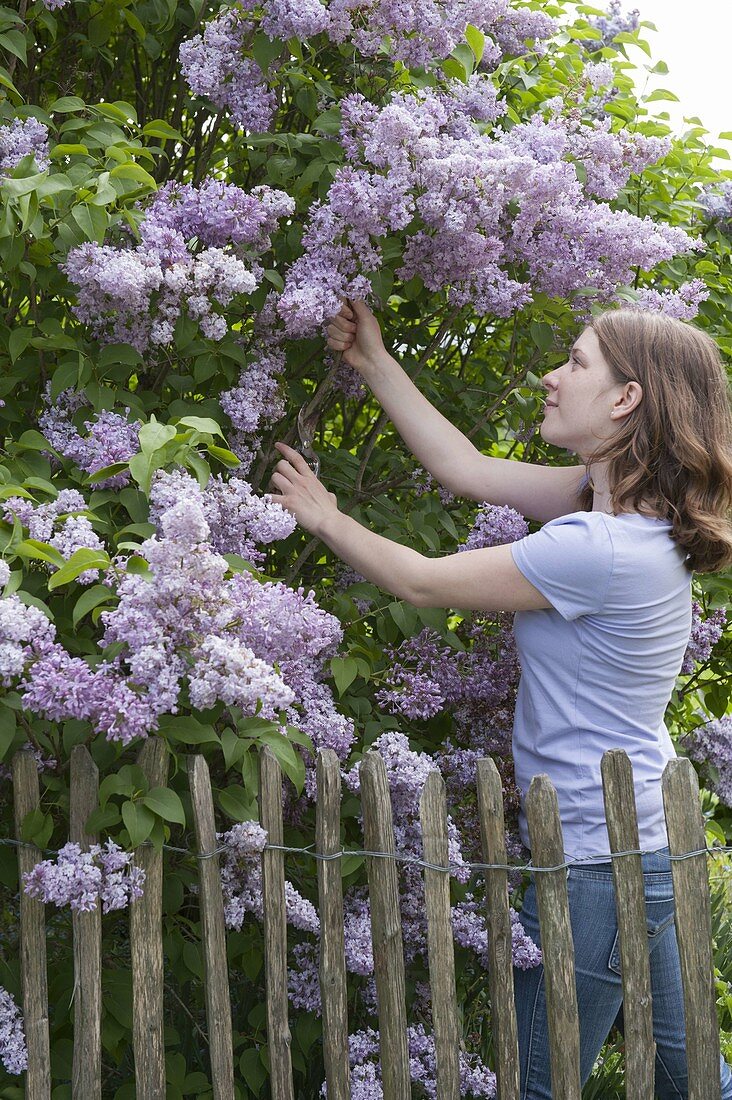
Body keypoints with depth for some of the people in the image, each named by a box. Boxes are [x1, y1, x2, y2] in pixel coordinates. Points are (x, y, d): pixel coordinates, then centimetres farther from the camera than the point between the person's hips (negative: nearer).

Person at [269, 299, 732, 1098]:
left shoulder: (599, 549, -26)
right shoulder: (630, 510, 4)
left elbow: (423, 583, -15)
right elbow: (467, 470, 8)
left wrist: (325, 520, 1)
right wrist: (373, 362, 10)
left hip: (592, 862, -10)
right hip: (647, 845, 10)